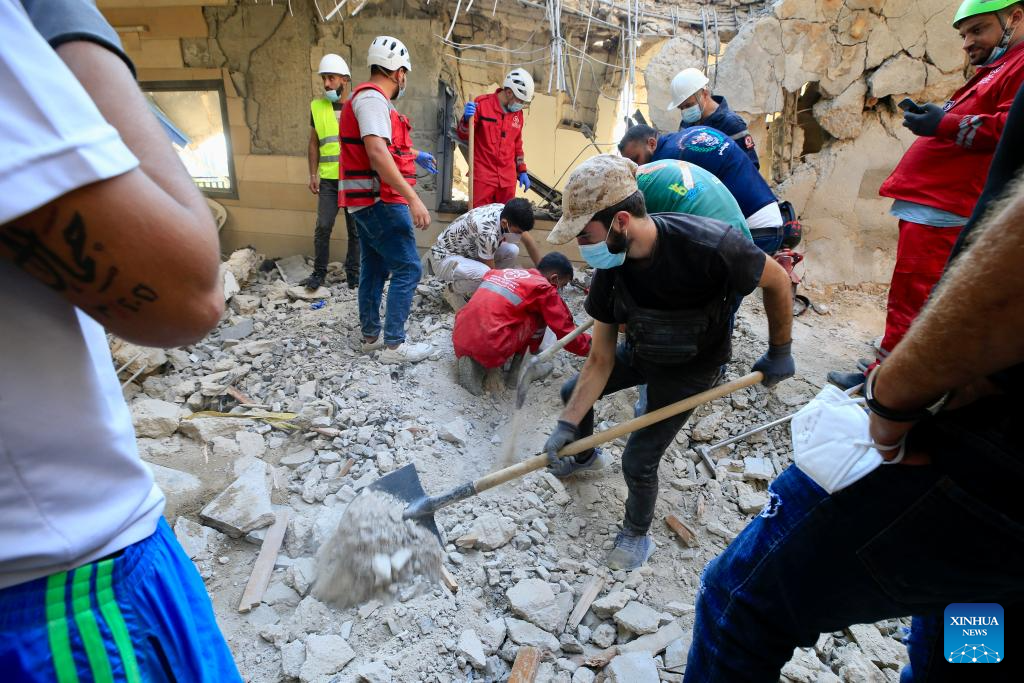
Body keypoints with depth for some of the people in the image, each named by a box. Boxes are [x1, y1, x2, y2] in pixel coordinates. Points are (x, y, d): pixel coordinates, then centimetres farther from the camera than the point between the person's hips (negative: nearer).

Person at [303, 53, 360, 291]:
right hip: (328, 178, 1)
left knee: (355, 229, 5)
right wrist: (313, 175, 3)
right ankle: (319, 272, 8)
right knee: (323, 227, -5)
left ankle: (352, 272, 17)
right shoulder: (317, 106, 7)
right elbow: (313, 143, 10)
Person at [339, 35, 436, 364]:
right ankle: (394, 346, -6)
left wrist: (415, 155, 45)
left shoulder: (370, 98, 19)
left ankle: (371, 336, 24)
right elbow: (377, 154, -28)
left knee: (374, 267, 14)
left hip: (367, 201, 11)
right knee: (408, 269, -9)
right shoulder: (372, 98, -14)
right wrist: (413, 198, -31)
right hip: (380, 201, -11)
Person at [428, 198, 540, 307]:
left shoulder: (509, 213, -13)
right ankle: (456, 289, -4)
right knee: (485, 274, -36)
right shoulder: (488, 233, -36)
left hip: (469, 250, 8)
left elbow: (529, 242, 4)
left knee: (512, 251, -9)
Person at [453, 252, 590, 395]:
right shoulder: (544, 288, 2)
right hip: (490, 349, -6)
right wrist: (588, 346, 24)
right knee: (539, 316, 8)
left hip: (459, 343, 6)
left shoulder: (505, 272, 21)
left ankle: (474, 364, 11)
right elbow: (565, 329, 7)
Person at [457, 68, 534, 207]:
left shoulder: (518, 114, 12)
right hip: (483, 177, -5)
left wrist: (522, 171, 20)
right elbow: (463, 136, -2)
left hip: (507, 179, 5)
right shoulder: (482, 104, -4)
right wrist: (466, 119, -21)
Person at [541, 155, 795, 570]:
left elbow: (777, 280, -18)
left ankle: (637, 534, 26)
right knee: (572, 393, 13)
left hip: (690, 369, -5)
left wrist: (779, 352, -7)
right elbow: (600, 360, -15)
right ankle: (585, 456, 46)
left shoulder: (709, 245, -39)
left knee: (638, 461, -7)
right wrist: (567, 425, -20)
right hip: (639, 352, 5)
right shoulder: (609, 270, -22)